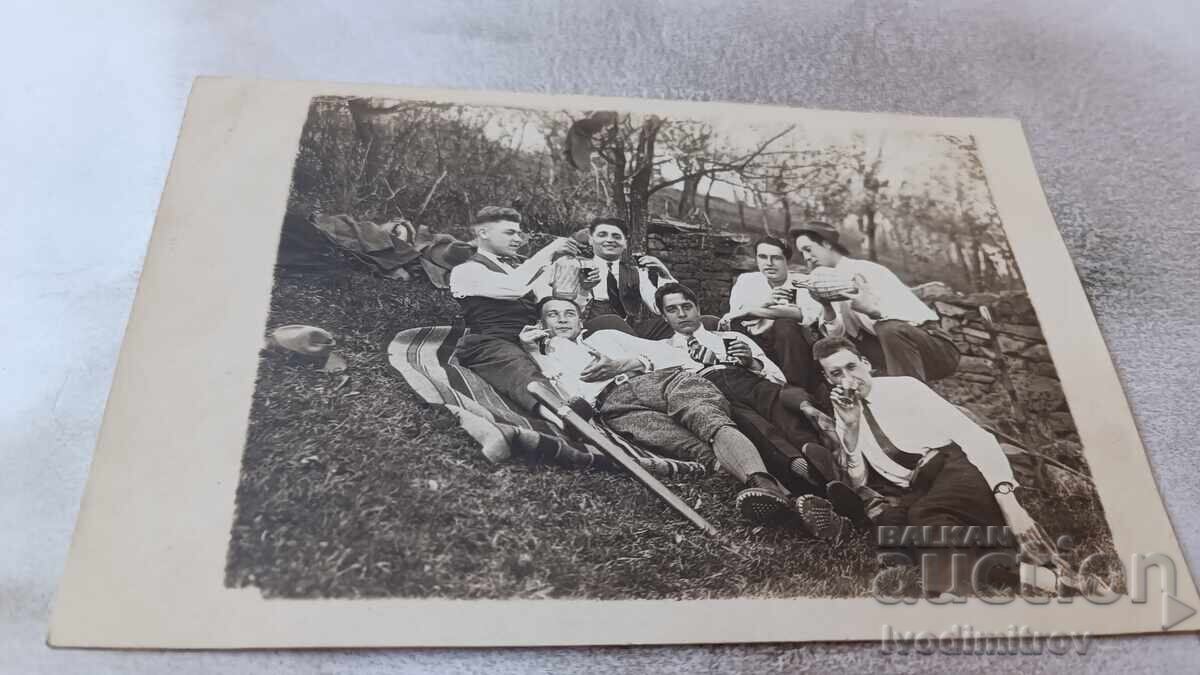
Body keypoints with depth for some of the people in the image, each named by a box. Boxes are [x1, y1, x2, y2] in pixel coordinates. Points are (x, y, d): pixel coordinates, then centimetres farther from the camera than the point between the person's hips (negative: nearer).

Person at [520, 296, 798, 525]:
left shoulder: (605, 337, 36)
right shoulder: (543, 363, 28)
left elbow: (667, 354, 22)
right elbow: (573, 402, 4)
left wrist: (622, 364, 5)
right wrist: (533, 352, 6)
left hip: (662, 378, 3)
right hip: (617, 404, -3)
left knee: (710, 421, -33)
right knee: (703, 452, -31)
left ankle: (763, 482, -57)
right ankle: (779, 494, -53)